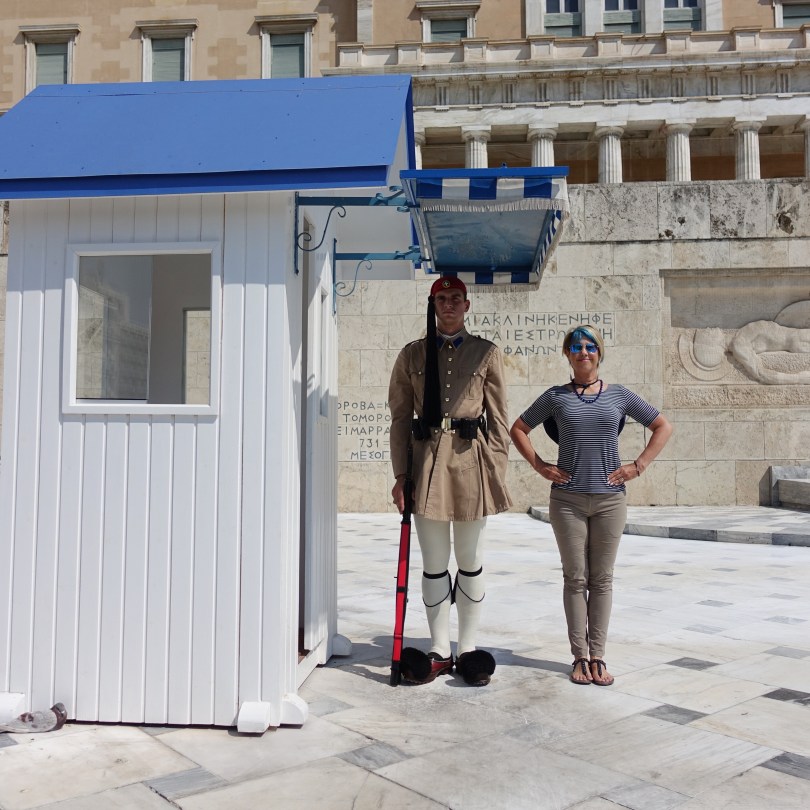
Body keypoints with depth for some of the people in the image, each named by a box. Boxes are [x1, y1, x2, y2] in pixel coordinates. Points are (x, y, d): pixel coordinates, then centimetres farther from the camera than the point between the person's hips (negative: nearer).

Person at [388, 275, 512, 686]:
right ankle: (440, 651, 19)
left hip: (472, 460, -1)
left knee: (471, 561, 9)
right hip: (427, 460, 1)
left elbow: (498, 417, 4)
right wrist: (400, 474, 0)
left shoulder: (486, 353, 5)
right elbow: (400, 417, 6)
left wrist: (498, 470, -3)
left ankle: (467, 648, 21)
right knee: (434, 563, 7)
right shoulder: (412, 354, 7)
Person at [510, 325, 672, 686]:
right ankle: (580, 657, 13)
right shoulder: (556, 396, 4)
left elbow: (663, 427, 11)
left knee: (602, 579, 6)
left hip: (609, 498, 1)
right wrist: (538, 465, 1)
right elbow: (518, 429, 12)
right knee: (575, 578, 4)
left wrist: (638, 466, 2)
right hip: (567, 498, 0)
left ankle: (597, 656, 15)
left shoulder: (619, 395, 5)